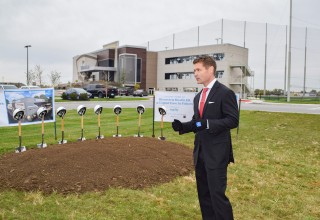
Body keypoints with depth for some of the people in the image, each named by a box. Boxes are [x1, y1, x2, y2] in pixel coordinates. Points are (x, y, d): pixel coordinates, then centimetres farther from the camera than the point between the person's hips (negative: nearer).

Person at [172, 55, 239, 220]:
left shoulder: (225, 93, -9)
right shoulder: (198, 96, 15)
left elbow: (233, 120, -15)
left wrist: (208, 124, -26)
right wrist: (182, 126, 0)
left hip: (216, 152, -8)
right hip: (200, 151, 8)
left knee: (217, 193, -6)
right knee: (203, 193, 15)